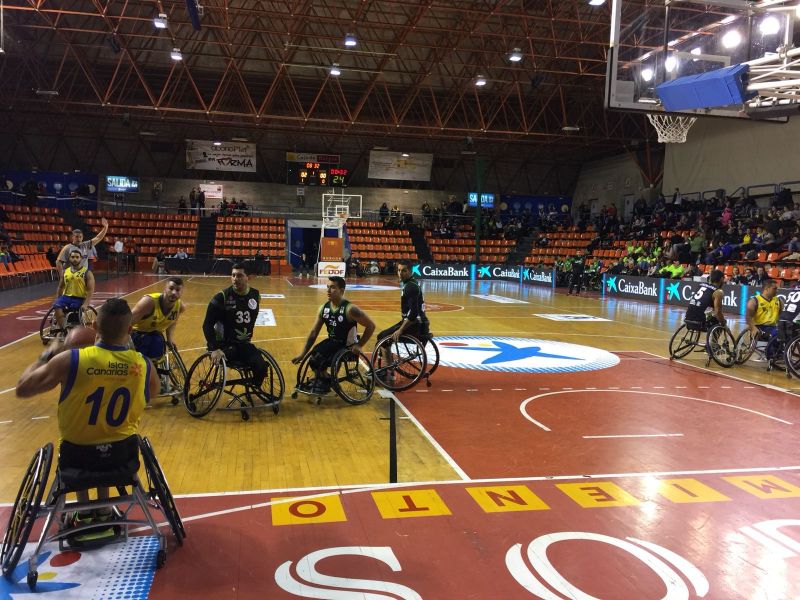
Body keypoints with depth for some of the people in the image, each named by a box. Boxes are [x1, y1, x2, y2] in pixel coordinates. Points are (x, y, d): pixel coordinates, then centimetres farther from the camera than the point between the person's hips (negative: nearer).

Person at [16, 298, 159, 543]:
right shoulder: (144, 365, -14)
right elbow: (153, 392, 9)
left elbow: (22, 389, -8)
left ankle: (84, 513, 36)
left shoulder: (69, 360, -21)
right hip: (123, 454, 1)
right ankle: (103, 512, 39)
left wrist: (48, 355, 5)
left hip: (77, 455, -1)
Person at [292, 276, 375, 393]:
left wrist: (359, 345, -17)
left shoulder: (350, 309, -23)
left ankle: (325, 382, 6)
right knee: (313, 356, -10)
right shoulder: (324, 308, -3)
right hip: (332, 341, 6)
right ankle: (320, 378, 18)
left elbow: (371, 326, -17)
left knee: (319, 360, -21)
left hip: (347, 346, -6)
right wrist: (303, 354, 0)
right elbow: (314, 332, 2)